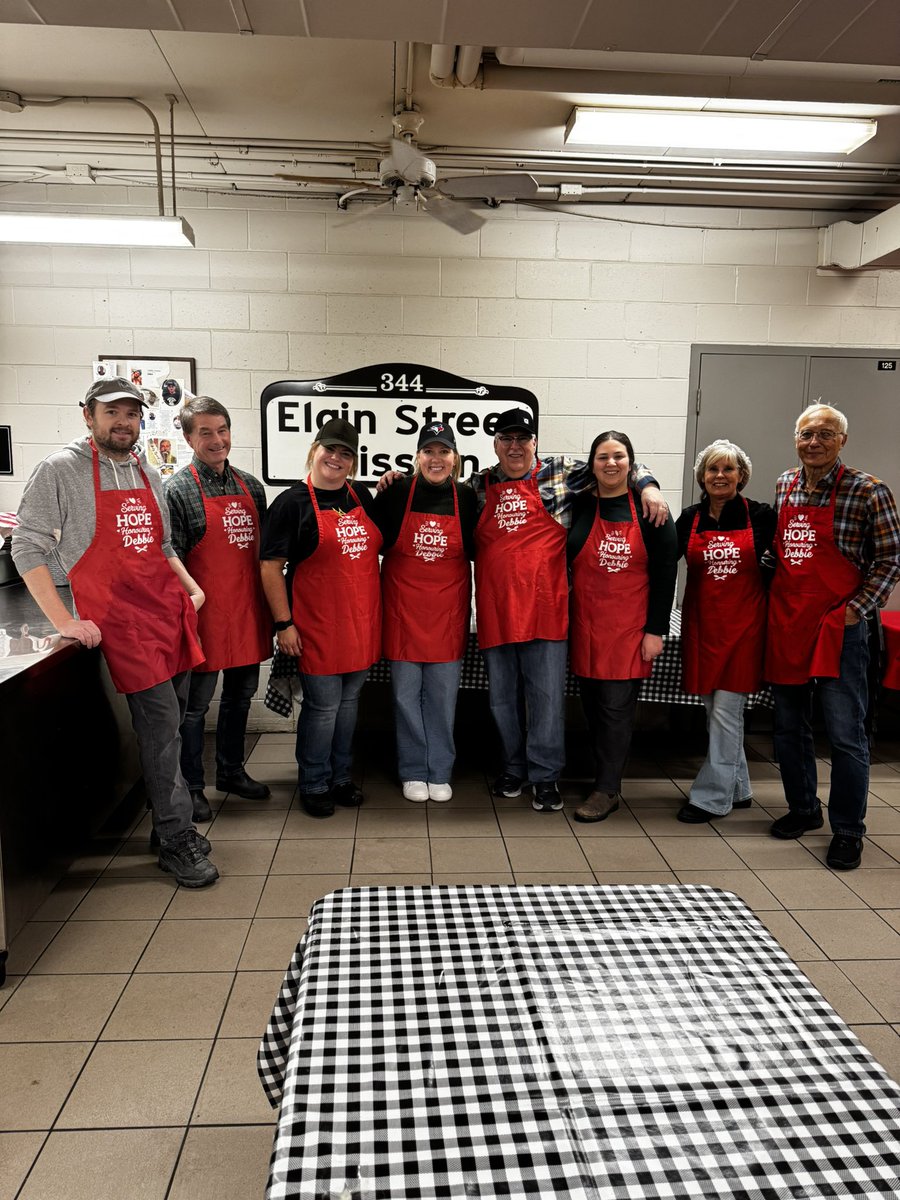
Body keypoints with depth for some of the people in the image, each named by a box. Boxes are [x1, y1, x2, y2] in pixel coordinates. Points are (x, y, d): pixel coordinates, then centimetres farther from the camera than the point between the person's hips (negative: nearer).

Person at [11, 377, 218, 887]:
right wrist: (65, 621, -13)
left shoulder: (149, 474, 16)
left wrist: (192, 589, 11)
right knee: (163, 726, -9)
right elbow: (28, 548, -6)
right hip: (121, 620, -6)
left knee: (170, 724, 10)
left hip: (172, 612, 6)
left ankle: (171, 823, 27)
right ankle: (178, 843, 2)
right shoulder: (61, 470, -4)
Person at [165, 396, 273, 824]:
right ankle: (191, 786, 20)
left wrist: (272, 605, 14)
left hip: (247, 612, 6)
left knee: (240, 695, 17)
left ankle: (231, 771, 34)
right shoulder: (178, 489, -8)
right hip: (205, 613, -6)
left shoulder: (251, 486, 10)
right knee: (196, 703, 4)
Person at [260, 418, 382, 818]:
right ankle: (314, 785, 20)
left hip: (361, 622, 6)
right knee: (323, 705, 2)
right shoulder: (292, 502, -6)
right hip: (318, 626, -5)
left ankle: (340, 776, 30)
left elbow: (377, 546, 26)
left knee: (349, 700, 15)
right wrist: (284, 623, -12)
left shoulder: (362, 498, 10)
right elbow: (270, 565, -9)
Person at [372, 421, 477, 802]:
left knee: (443, 694, 8)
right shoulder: (396, 493, -3)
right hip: (403, 609, -1)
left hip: (448, 611, 1)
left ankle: (440, 772, 22)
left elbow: (476, 551, 9)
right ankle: (413, 772, 21)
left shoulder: (466, 498, 1)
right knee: (406, 692, 6)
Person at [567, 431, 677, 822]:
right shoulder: (579, 507, 5)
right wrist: (563, 617, 3)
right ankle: (605, 776, 25)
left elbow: (665, 573, -2)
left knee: (616, 707, -3)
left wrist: (656, 630, -7)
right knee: (592, 704, 9)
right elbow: (564, 564, 10)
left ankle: (607, 790, 9)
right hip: (586, 624, 3)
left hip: (631, 627, -3)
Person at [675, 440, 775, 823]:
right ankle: (737, 788, 27)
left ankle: (712, 796, 8)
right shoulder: (690, 518, 5)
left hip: (743, 623, -3)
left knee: (726, 711, -2)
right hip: (702, 622, 3)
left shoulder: (760, 515, -1)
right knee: (716, 711, 11)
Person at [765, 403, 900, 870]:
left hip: (838, 627, -5)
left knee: (845, 734, 0)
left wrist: (858, 608, -13)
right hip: (785, 624, 6)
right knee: (788, 726, 14)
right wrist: (774, 602, 11)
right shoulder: (783, 486, 9)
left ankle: (847, 831, 15)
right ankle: (804, 809, 32)